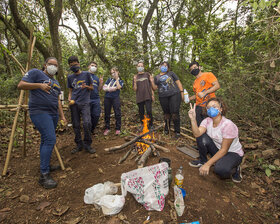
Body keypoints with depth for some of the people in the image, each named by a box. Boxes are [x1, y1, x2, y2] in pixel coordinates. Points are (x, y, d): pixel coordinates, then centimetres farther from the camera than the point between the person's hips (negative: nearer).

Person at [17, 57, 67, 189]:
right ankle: (44, 175, -14)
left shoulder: (56, 82, 23)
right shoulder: (35, 73, 2)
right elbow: (21, 85, -6)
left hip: (53, 114, 8)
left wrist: (62, 116, 14)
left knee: (46, 140, 14)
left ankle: (45, 165, 27)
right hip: (40, 112, -8)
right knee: (50, 139, -19)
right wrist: (39, 85, -20)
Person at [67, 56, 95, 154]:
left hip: (84, 103, -3)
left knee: (87, 123, -16)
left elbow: (92, 88, 10)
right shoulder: (70, 77, 15)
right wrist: (69, 98, -1)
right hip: (74, 104, 3)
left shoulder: (86, 74, 6)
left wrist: (86, 86, -12)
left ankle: (87, 144, 0)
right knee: (76, 125, 5)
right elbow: (70, 90, 20)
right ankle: (79, 145, 18)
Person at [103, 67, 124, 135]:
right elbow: (104, 87, 7)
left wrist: (117, 79, -4)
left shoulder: (120, 81, 12)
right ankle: (107, 128, 16)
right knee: (107, 114, 5)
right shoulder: (109, 79, 17)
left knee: (117, 113, -6)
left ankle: (118, 129, 4)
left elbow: (118, 87, -10)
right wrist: (111, 89, -9)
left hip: (115, 98, -2)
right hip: (107, 98, 3)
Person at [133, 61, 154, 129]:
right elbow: (135, 89, 6)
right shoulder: (135, 77, 11)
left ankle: (151, 125, 5)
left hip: (148, 96, -2)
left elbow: (151, 85, 9)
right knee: (141, 113, 6)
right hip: (139, 98, 2)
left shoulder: (147, 74, 8)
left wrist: (152, 94, 1)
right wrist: (135, 82, -10)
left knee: (149, 111, -13)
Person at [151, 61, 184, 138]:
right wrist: (152, 81, -1)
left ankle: (177, 131, 2)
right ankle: (167, 129, 26)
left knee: (175, 113, -8)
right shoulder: (157, 77, 19)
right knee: (167, 114, 7)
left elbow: (178, 82, 11)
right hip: (163, 97, 2)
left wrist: (182, 92, 2)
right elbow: (155, 88, 15)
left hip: (174, 95, -2)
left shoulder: (171, 73, 16)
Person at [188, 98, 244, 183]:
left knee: (219, 169, -34)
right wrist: (193, 119, -41)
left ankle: (234, 169, 2)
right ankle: (202, 161, 4)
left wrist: (208, 164, -26)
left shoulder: (228, 125, -28)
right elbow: (197, 134, -28)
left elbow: (224, 150, -25)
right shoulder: (207, 121, -11)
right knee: (202, 137, -21)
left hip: (233, 153, -5)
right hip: (217, 149, 5)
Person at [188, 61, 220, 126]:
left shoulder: (208, 75, 0)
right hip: (198, 107, 6)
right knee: (198, 126, 4)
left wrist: (204, 93, -17)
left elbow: (217, 85, -10)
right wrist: (188, 98, 10)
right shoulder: (195, 82, 19)